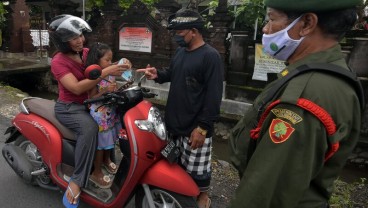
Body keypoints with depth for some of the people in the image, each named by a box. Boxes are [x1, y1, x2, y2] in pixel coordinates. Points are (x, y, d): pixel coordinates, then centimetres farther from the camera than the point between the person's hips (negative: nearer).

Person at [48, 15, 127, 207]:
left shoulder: (87, 53, 4)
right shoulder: (58, 61, -16)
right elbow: (76, 88, -29)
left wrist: (120, 67, -17)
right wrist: (106, 72, -36)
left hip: (89, 103, 7)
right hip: (69, 107, -6)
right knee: (89, 127, -36)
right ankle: (77, 180, -27)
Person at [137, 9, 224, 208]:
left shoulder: (210, 56, -15)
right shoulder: (180, 52, 11)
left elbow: (213, 96, -19)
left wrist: (202, 127, -20)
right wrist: (157, 74, 4)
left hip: (195, 127, -8)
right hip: (175, 122, 8)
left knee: (196, 167, 6)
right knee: (176, 162, 20)